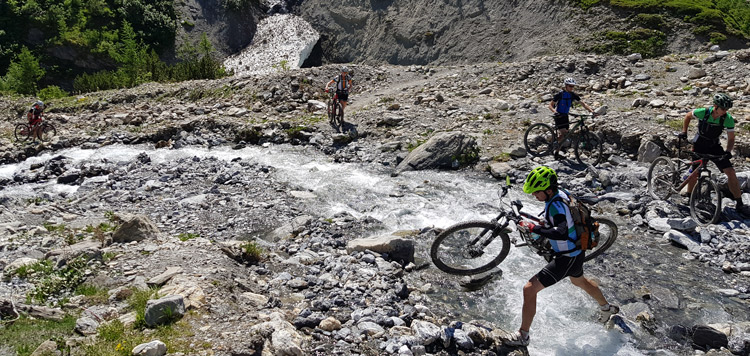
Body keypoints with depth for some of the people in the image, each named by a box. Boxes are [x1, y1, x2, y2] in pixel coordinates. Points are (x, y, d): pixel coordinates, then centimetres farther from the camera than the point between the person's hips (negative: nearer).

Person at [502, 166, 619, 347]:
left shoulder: (556, 205, -30)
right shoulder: (560, 193, -3)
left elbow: (562, 234, -44)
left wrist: (533, 228, -41)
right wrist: (543, 230, 15)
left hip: (567, 258, -10)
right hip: (577, 252, 10)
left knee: (529, 289, -11)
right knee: (579, 281, 38)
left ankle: (522, 336, 0)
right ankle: (607, 308, 62)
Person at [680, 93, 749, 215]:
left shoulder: (728, 119, -18)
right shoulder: (702, 112, -22)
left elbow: (731, 138, -10)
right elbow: (688, 116, 0)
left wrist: (728, 151, -27)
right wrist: (684, 132, -6)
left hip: (714, 147, 1)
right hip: (699, 146, -1)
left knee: (731, 172, -9)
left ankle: (739, 204, -2)